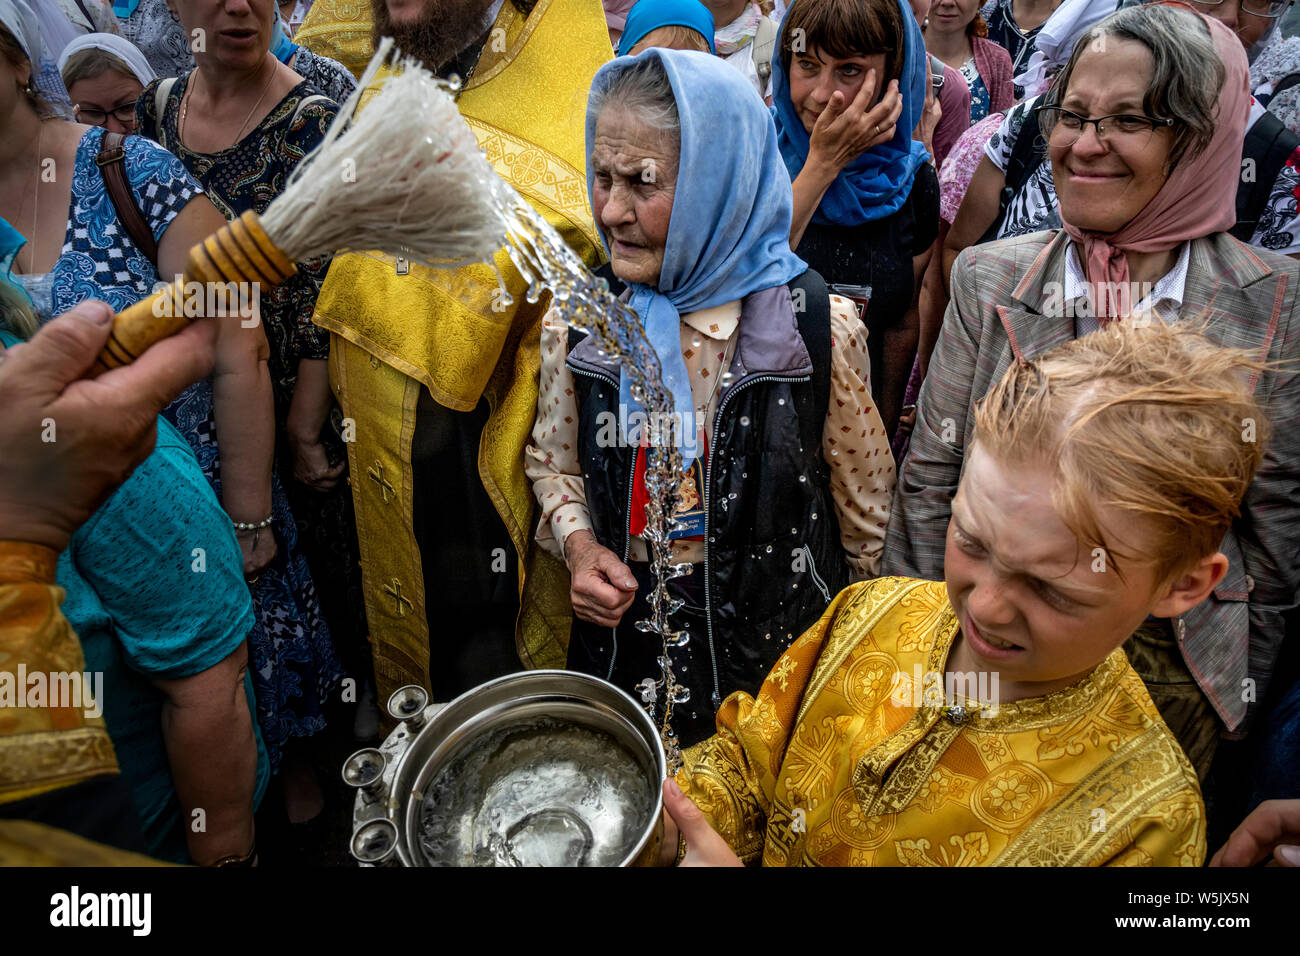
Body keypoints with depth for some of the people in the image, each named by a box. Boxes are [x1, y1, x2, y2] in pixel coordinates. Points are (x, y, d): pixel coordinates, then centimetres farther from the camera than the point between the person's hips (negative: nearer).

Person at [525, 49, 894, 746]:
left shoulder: (818, 328, -18)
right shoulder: (575, 321, -10)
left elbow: (866, 500, -3)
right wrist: (579, 544, -12)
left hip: (778, 650, -2)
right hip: (619, 632, 3)